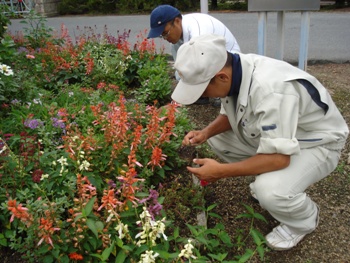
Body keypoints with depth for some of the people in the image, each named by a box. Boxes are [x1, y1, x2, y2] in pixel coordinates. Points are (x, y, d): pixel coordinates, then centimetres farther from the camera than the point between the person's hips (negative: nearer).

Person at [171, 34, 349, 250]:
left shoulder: (270, 89, -39)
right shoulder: (232, 70, -13)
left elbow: (278, 158, -35)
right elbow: (229, 114, 4)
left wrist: (221, 171, -30)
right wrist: (206, 133, -15)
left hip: (318, 143, -7)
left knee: (270, 191, -32)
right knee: (217, 137, -3)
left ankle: (305, 220, 4)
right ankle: (265, 183, 14)